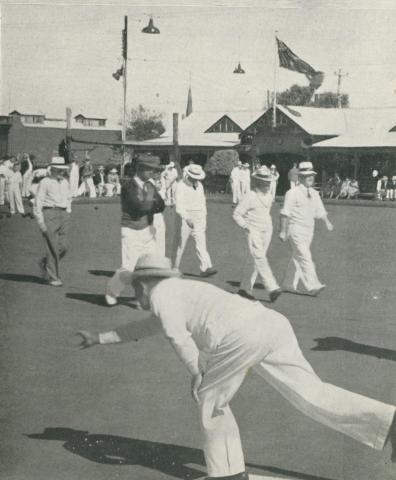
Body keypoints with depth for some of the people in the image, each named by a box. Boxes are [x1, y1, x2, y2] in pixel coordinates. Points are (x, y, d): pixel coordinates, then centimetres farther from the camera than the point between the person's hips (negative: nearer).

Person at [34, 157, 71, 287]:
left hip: (63, 214, 6)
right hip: (49, 213, -6)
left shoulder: (65, 182, 14)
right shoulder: (45, 182, -4)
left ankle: (44, 263, 27)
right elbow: (38, 202, -6)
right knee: (53, 248, -6)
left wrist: (68, 214, 18)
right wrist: (40, 221, -11)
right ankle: (53, 278, 3)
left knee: (63, 247, 1)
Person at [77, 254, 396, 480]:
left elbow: (179, 337, -2)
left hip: (241, 336, -8)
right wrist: (100, 338, 60)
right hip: (273, 323, 8)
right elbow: (144, 328, 54)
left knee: (210, 399, 16)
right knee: (311, 394, 0)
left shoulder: (161, 293, 15)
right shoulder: (182, 294, 41)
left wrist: (196, 375, 13)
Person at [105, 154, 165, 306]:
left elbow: (161, 207, -1)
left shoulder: (150, 186, 7)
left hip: (147, 230, 6)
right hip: (131, 232, -6)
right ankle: (111, 292, 16)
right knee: (129, 268, -7)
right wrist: (155, 202, -11)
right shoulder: (128, 186, -14)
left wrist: (149, 206, -20)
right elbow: (139, 205, -25)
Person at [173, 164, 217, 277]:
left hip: (198, 220, 5)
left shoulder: (199, 186, 6)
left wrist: (204, 220, 14)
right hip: (184, 218, -5)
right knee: (180, 244, 5)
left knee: (201, 243, -6)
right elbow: (179, 206, -24)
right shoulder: (181, 186, -14)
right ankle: (175, 268, 19)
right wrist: (187, 219, -38)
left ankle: (206, 268, -13)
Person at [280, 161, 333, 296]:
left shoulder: (314, 194, 12)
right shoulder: (293, 193, -9)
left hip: (309, 231, 7)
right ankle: (312, 286, -18)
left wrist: (327, 222, -4)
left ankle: (289, 285, 22)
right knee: (305, 257, -14)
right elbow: (285, 213, -9)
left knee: (297, 258, 12)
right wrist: (283, 231, -12)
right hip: (296, 230, -7)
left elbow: (320, 211, 14)